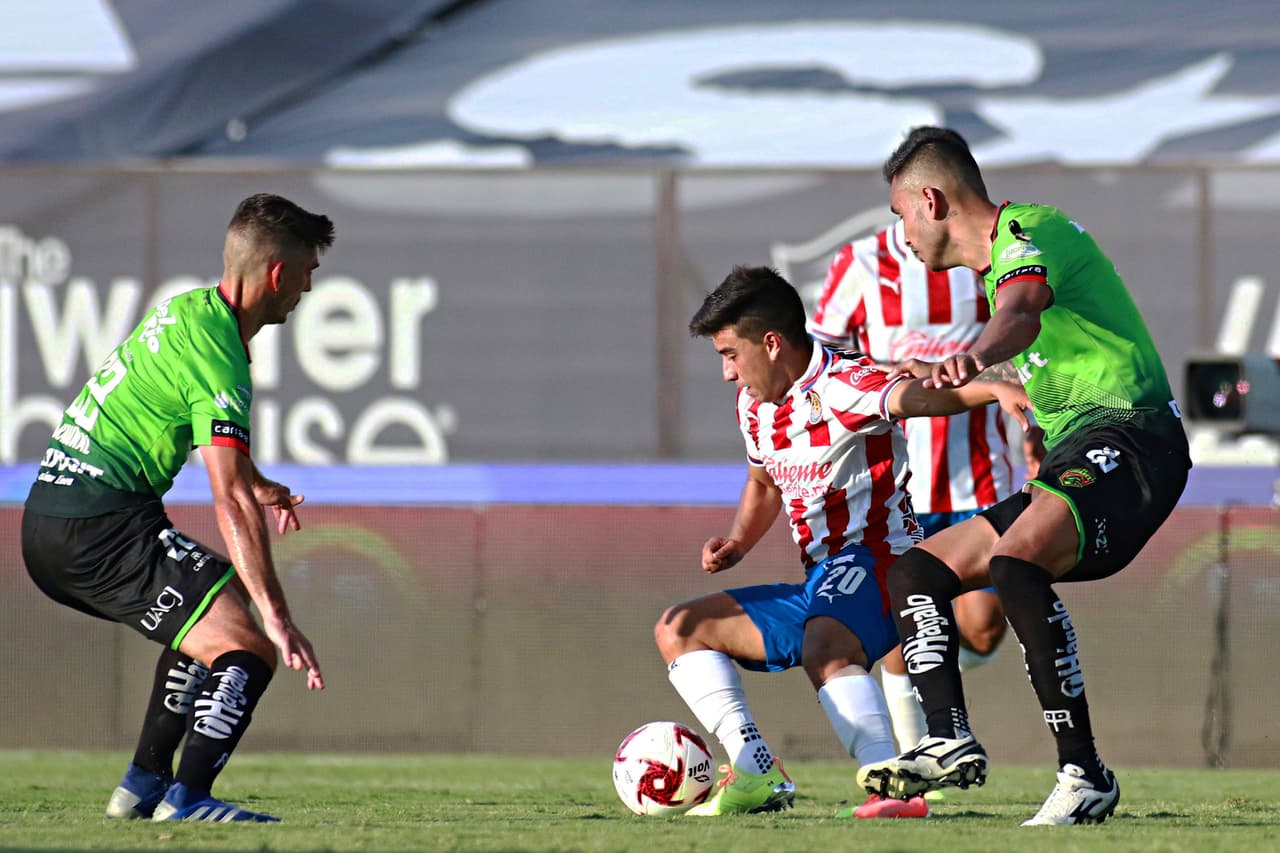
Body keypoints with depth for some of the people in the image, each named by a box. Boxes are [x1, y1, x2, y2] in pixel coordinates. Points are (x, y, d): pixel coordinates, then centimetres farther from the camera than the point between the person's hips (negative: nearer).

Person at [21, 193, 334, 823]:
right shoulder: (216, 356, -16)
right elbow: (230, 502, -23)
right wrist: (276, 618, -25)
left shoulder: (189, 310, 14)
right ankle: (185, 801, -21)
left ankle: (142, 787, 28)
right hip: (103, 530, -10)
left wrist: (257, 486, 50)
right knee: (247, 648, -14)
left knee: (204, 625, 28)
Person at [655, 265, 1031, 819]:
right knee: (678, 629, 11)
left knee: (823, 649, -40)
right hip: (817, 589, 10)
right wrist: (737, 544, 12)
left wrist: (994, 388, -56)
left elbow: (916, 396, -37)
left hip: (871, 562, -10)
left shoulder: (842, 386, -16)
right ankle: (758, 777, -3)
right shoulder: (754, 406, 12)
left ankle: (893, 789, -49)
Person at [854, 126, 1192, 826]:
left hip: (1126, 440, -11)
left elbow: (1022, 314, -35)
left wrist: (971, 358, -55)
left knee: (1016, 564, -34)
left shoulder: (1027, 232, -10)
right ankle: (950, 741, -8)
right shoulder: (999, 261, 22)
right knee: (917, 572, 10)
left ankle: (1084, 774, -32)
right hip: (1070, 460, 11)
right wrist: (935, 381, 56)